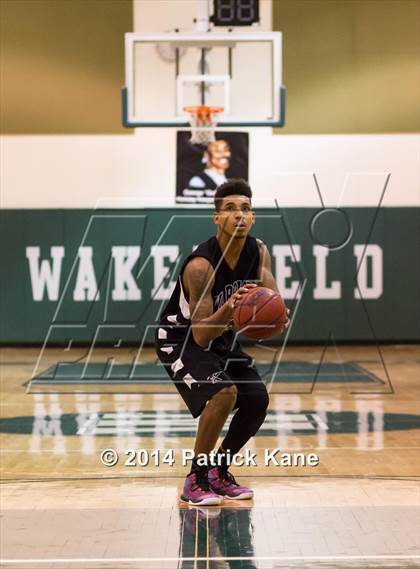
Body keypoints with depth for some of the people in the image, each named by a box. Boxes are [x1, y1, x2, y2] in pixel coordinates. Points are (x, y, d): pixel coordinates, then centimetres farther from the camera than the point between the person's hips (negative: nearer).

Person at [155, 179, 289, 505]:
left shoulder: (259, 252, -10)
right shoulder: (200, 265, -31)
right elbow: (200, 335, -33)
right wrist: (227, 311, -52)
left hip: (222, 338, 7)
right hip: (180, 340, -7)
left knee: (258, 400, -2)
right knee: (223, 393, -28)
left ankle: (219, 472, 19)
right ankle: (195, 481, -13)